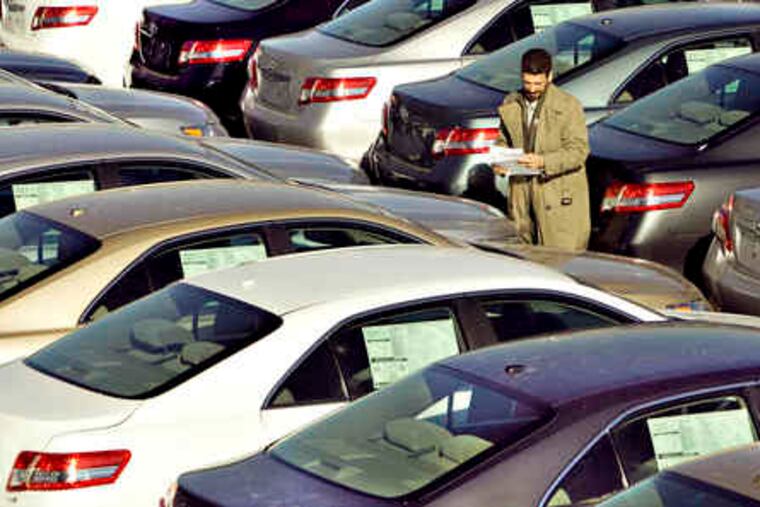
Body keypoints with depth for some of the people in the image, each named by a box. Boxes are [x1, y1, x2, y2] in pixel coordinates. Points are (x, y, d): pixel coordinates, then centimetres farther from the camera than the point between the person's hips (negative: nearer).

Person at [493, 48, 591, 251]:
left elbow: (578, 151, -10)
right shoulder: (510, 105, 10)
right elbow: (504, 141, 20)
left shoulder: (568, 105, -6)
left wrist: (543, 162, -25)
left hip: (559, 198, -5)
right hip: (521, 192, 5)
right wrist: (499, 161, -4)